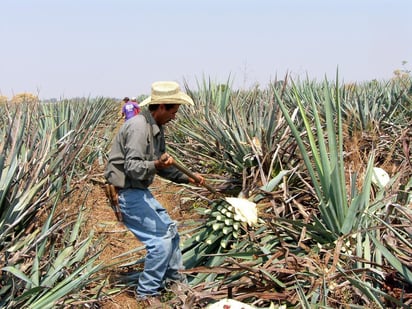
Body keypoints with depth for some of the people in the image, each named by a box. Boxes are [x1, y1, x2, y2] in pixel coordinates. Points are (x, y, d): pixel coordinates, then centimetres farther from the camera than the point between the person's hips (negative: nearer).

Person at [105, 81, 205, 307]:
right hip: (128, 193, -10)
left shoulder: (156, 128, 8)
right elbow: (132, 167, -28)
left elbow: (162, 166, 17)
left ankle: (175, 279, 34)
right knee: (161, 240, -12)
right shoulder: (139, 127, -22)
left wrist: (187, 177, 12)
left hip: (140, 191, 10)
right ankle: (147, 292, 4)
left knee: (170, 229, 18)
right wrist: (156, 165, -44)